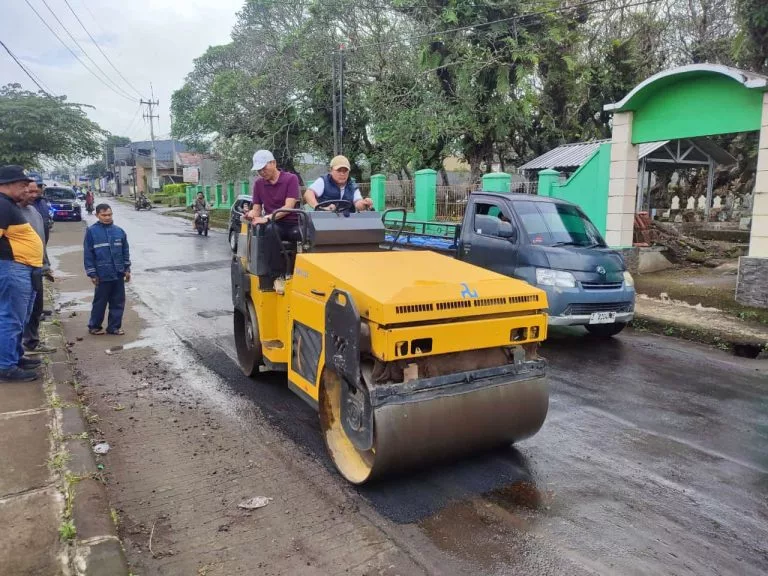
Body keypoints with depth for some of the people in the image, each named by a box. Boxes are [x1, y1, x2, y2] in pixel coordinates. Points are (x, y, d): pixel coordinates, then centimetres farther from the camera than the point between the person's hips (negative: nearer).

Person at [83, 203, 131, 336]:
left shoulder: (119, 231, 7)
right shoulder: (92, 231, -3)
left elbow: (125, 251, 13)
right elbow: (88, 254, -3)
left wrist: (127, 269, 9)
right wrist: (92, 274, -6)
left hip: (118, 274, 4)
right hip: (102, 275, -4)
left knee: (118, 302, 8)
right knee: (100, 302, 5)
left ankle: (114, 326, 18)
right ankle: (94, 326, 20)